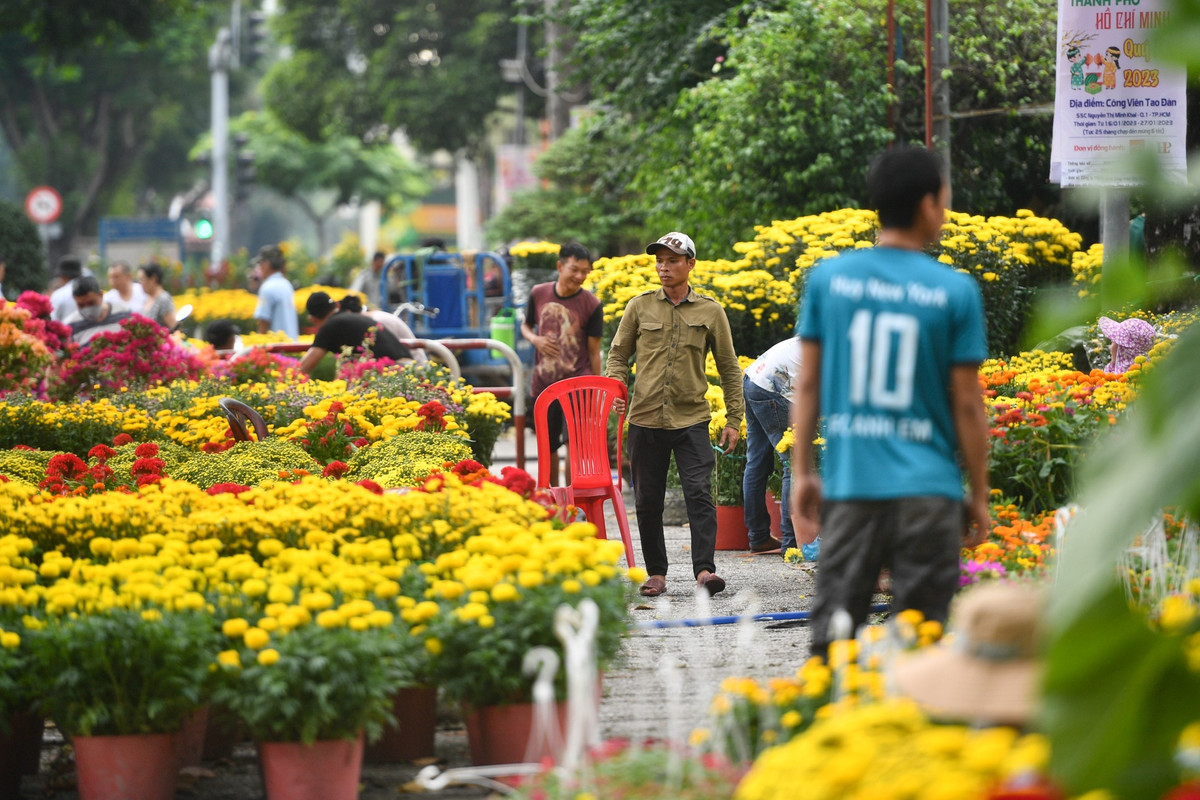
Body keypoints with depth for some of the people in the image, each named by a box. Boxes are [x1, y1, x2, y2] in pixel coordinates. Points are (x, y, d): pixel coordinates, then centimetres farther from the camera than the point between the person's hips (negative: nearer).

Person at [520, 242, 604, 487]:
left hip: (577, 383, -3)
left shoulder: (591, 305, -7)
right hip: (544, 383, 3)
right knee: (547, 444, 13)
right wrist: (535, 338, -9)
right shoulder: (539, 294, -1)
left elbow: (594, 351, -2)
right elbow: (526, 326, 15)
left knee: (574, 442, -12)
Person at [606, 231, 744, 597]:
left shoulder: (710, 312, 5)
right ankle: (656, 573, 15)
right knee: (648, 501, 5)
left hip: (691, 420, -1)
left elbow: (729, 368, 10)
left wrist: (734, 419, 5)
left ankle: (704, 570, -15)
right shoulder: (640, 307, 7)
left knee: (699, 493, -12)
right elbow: (618, 354, 13)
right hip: (645, 419, 2)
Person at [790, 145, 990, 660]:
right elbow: (966, 405, 0)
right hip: (928, 489, -2)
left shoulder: (828, 278, 3)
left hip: (850, 485, 2)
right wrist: (979, 496, 8)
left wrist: (802, 473, 13)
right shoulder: (955, 291, -3)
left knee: (832, 633, 7)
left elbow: (807, 386, 5)